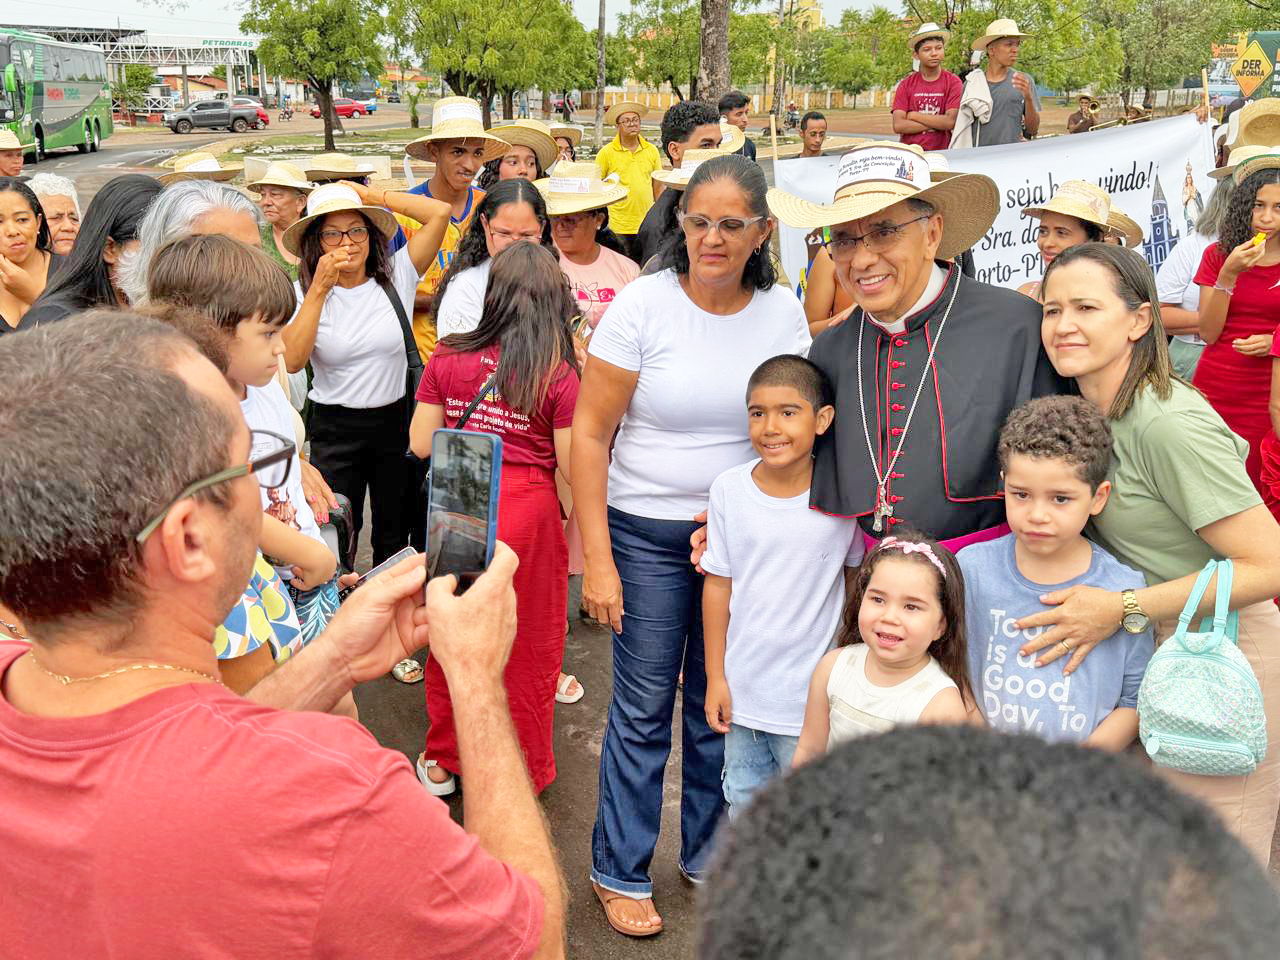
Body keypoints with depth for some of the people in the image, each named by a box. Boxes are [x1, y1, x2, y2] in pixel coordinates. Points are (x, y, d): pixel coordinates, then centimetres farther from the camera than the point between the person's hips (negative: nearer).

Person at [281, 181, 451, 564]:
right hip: (335, 429, -1)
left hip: (396, 421, 1)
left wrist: (373, 195, -8)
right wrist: (320, 289, -19)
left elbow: (440, 212, -12)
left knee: (394, 539, 15)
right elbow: (292, 360, -20)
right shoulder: (304, 293, -4)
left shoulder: (396, 276, -3)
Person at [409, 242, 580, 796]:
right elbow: (573, 464, -11)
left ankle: (443, 762, 34)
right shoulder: (560, 377, -12)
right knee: (529, 646, 14)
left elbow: (421, 444, 1)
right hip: (529, 515, -2)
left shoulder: (448, 360, -4)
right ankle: (525, 775, 29)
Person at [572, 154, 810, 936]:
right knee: (644, 710, 4)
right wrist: (598, 559, -13)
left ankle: (711, 856, 33)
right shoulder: (644, 303, -10)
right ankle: (620, 870, 23)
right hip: (649, 533, -3)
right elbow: (589, 434, -9)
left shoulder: (783, 311, 0)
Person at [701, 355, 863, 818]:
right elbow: (718, 585, -1)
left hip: (812, 694, -2)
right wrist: (715, 677, 2)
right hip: (742, 687, 2)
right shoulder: (729, 488, -8)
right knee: (742, 801, 19)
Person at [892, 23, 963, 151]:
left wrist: (914, 116, -2)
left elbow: (951, 121, -7)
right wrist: (937, 123, -5)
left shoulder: (953, 82, 5)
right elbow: (898, 125, -2)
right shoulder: (906, 84, 8)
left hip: (941, 151, -1)